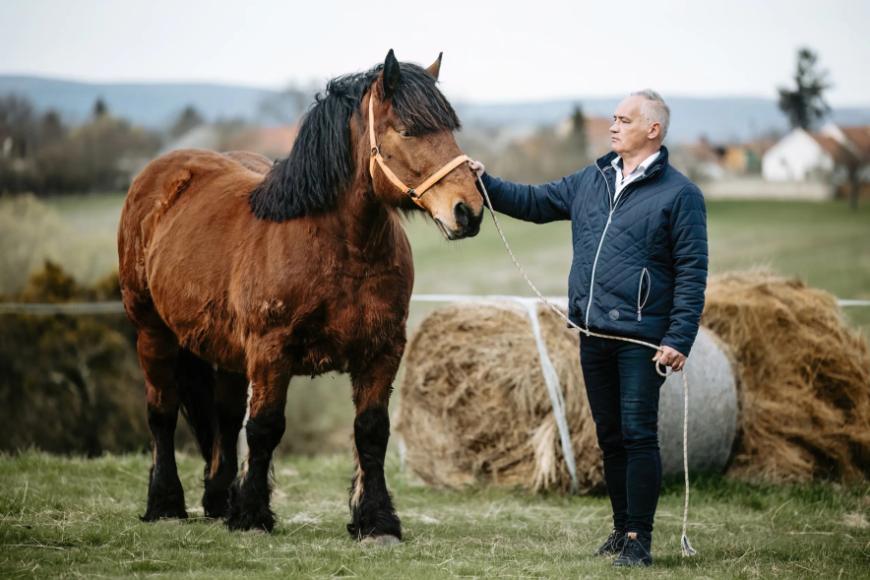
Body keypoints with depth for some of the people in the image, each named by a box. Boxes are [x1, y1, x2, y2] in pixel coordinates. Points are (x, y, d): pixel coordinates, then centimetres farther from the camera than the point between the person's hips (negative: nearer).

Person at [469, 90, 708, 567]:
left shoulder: (679, 194, -6)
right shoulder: (590, 182, 13)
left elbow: (692, 273, -9)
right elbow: (534, 203, 23)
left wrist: (679, 339, -17)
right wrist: (486, 183, 8)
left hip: (641, 338, -6)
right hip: (593, 332, 6)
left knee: (638, 434, -8)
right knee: (609, 436, 13)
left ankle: (639, 540, -4)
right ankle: (622, 529, 23)